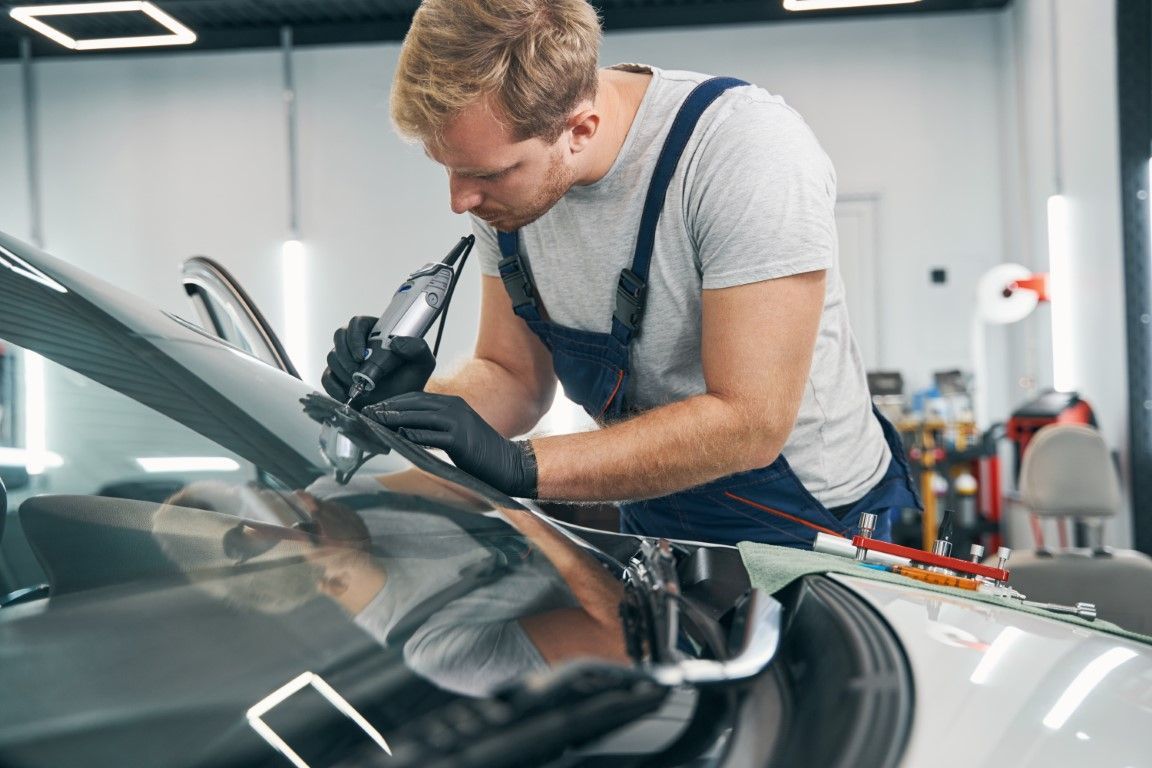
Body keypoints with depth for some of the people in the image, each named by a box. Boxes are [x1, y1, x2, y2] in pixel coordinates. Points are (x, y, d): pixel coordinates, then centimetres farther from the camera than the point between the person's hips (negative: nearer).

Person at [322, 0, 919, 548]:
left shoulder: (747, 149, -25)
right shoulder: (504, 168, -7)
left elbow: (749, 421, -27)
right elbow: (516, 378, 3)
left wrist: (521, 466, -32)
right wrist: (414, 398, -17)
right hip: (656, 525, 5)